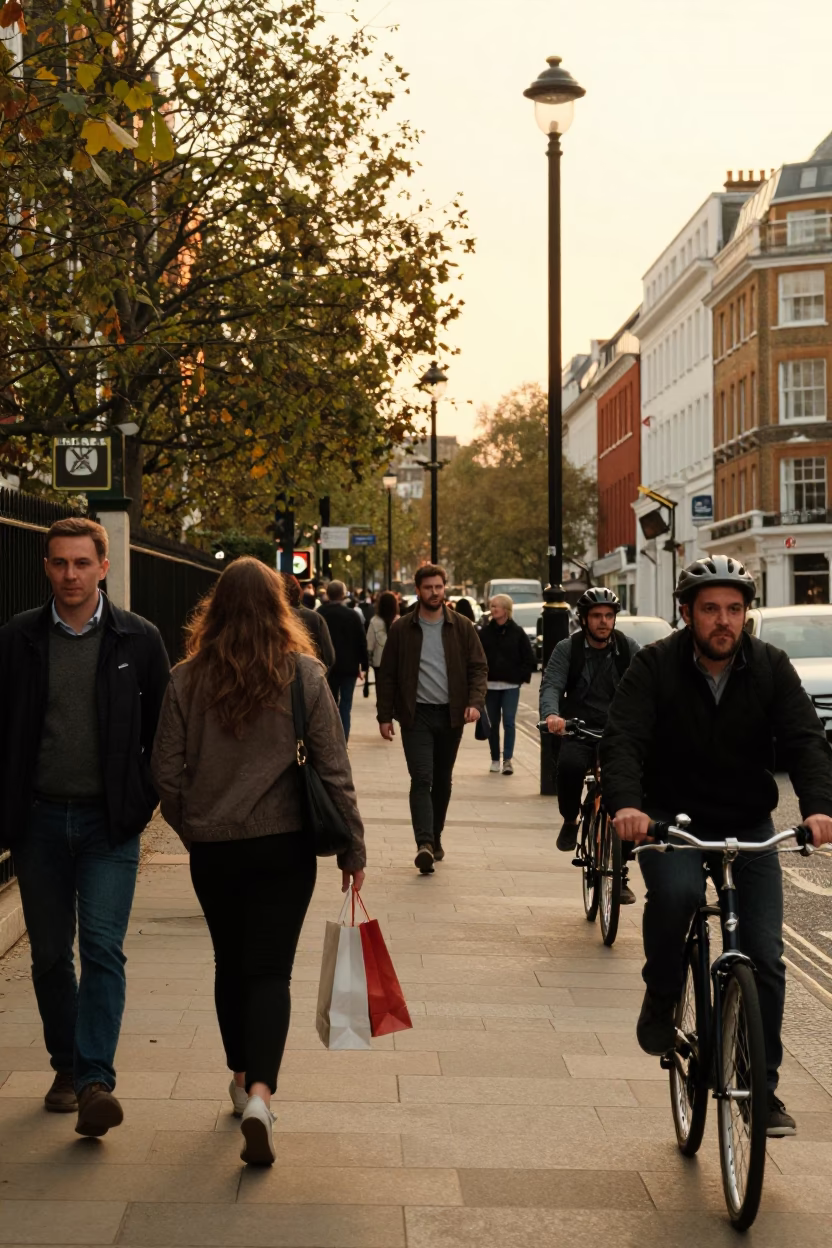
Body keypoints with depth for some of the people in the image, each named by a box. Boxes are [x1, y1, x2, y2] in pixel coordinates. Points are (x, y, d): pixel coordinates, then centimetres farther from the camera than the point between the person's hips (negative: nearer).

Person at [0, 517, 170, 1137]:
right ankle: (67, 1066, 26)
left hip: (110, 822, -2)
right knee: (50, 953, 11)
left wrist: (148, 798, 0)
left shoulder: (138, 639, -1)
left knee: (103, 948, -11)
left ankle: (96, 1080, -11)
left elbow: (163, 726, 6)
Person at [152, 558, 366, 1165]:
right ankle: (260, 1092, -16)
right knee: (270, 970, 1)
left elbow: (167, 774, -2)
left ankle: (243, 1079, 31)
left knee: (231, 966, 18)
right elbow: (333, 771, -6)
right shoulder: (303, 675, -7)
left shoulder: (187, 679, -4)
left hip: (212, 848, 2)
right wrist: (352, 847, 2)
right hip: (284, 844, -1)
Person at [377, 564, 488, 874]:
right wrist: (385, 715, -1)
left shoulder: (462, 627, 4)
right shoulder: (402, 629, 1)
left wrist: (475, 701, -13)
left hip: (450, 715, 2)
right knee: (421, 778, -13)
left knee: (442, 780, 12)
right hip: (416, 714, -2)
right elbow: (387, 675, 4)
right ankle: (424, 843, -21)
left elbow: (478, 667, 3)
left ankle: (435, 838, 25)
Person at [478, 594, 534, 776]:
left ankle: (508, 759, -4)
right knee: (493, 723, 8)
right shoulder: (485, 632, 2)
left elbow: (529, 657, 1)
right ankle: (495, 759, 18)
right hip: (490, 684, 2)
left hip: (511, 685, -2)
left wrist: (521, 676, -4)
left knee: (509, 722, -7)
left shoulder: (517, 632, -2)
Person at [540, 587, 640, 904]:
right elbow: (551, 684, -12)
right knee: (569, 765, -34)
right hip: (578, 733, -1)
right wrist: (551, 714, -34)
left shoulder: (628, 648, 2)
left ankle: (620, 873, 5)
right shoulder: (567, 649, 0)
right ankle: (570, 820, -5)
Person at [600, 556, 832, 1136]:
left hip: (749, 824, 2)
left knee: (765, 956, -4)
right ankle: (661, 1002, -7)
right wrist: (625, 803, -42)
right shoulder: (657, 665, -11)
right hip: (672, 818, -2)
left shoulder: (771, 667, -6)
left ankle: (762, 1084, 13)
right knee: (676, 891, -34)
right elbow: (623, 738, -22)